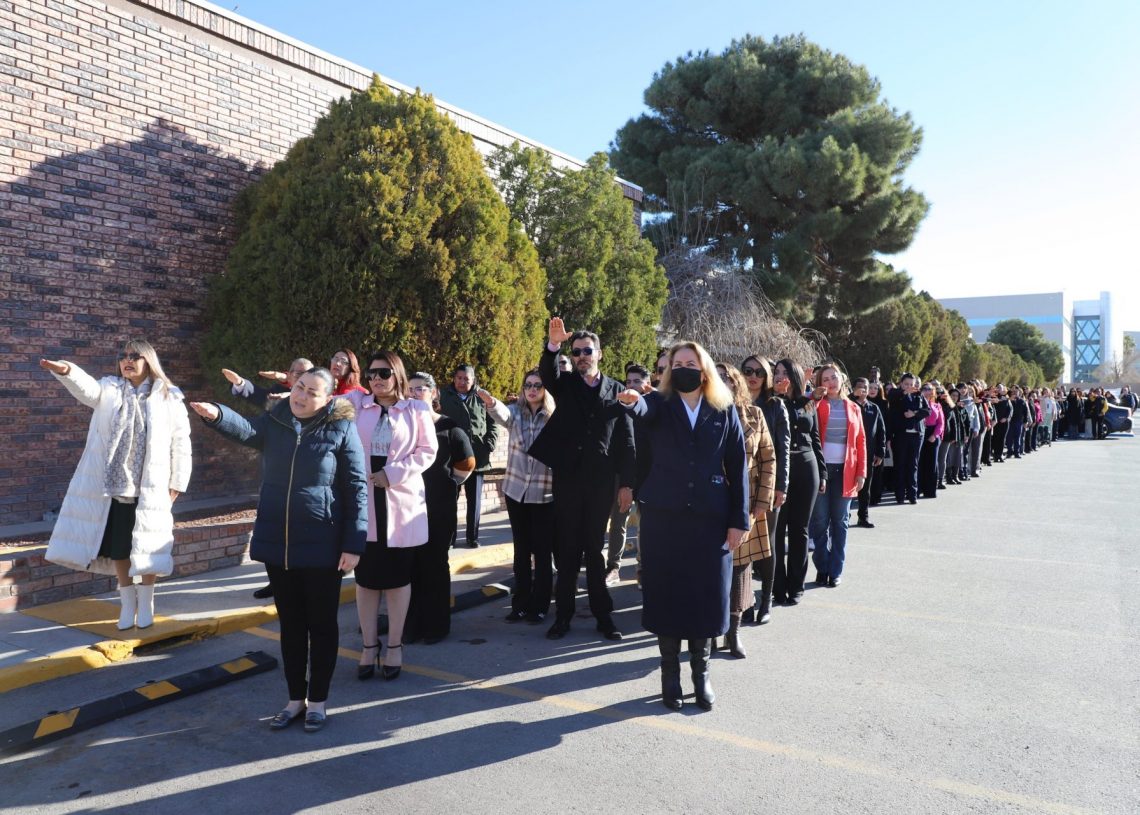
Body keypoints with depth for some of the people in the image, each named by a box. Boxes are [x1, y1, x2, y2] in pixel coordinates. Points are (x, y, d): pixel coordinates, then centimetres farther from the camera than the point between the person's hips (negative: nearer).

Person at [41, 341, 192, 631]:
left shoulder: (169, 398, -1)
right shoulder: (110, 390, 5)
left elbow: (180, 443, 1)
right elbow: (86, 388, -18)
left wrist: (177, 483, 1)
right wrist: (66, 371, -40)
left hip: (150, 490, -2)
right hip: (112, 487, 3)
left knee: (147, 549, 5)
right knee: (117, 548, 10)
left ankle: (145, 603, 25)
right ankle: (127, 602, 28)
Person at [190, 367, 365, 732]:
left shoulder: (341, 428, -9)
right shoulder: (275, 421, 3)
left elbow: (357, 488, -10)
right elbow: (246, 430, -19)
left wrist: (353, 544, -14)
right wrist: (217, 415, -41)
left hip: (321, 545, -4)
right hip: (277, 542, 4)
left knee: (321, 624, 8)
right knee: (290, 623, 14)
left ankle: (318, 700, 24)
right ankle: (295, 697, 29)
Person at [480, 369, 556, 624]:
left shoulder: (555, 418, -5)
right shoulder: (516, 412, 0)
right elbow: (501, 414, -23)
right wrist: (489, 402, -45)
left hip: (544, 493, -2)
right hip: (516, 490, 3)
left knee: (541, 550, 3)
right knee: (521, 549, 11)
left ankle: (539, 606, 15)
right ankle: (520, 603, 21)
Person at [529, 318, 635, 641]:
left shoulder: (616, 390, 5)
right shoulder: (565, 384, 7)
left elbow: (626, 441, 3)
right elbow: (547, 372, -17)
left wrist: (626, 483, -2)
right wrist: (553, 344, -36)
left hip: (601, 482, 0)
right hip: (567, 479, 0)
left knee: (595, 549, 8)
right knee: (566, 549, 7)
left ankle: (603, 614, 19)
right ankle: (564, 615, 16)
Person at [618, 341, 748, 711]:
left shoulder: (724, 411, 5)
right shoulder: (660, 406, 2)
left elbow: (738, 468, 4)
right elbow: (643, 410, -23)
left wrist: (739, 520, -1)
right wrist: (632, 401, -48)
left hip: (710, 517, 1)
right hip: (663, 515, 0)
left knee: (706, 597, 6)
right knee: (666, 596, 5)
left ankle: (701, 674, 25)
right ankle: (670, 675, 21)